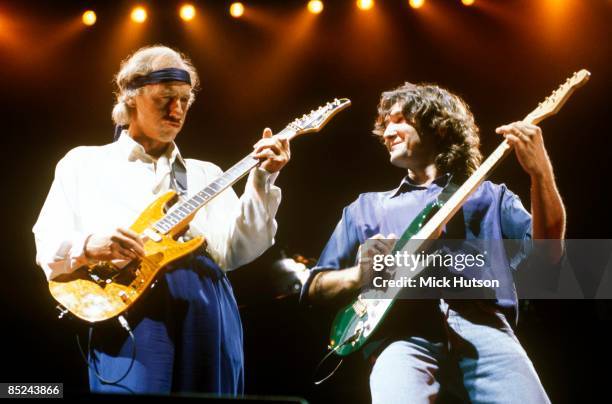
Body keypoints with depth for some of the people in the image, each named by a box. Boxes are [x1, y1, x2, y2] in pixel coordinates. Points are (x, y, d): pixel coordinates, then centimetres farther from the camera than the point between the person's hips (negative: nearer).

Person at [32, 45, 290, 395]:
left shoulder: (206, 174, 19)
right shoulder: (83, 163, 12)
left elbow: (237, 251, 6)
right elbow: (47, 250, 4)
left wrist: (262, 181, -4)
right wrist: (90, 246, -17)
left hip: (212, 318, 3)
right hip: (128, 317, -3)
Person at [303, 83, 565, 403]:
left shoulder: (490, 196, 24)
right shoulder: (367, 207, 28)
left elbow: (547, 254, 7)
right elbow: (314, 287, 22)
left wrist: (540, 171, -7)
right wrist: (361, 274, 0)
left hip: (483, 327, 0)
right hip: (403, 333, 0)